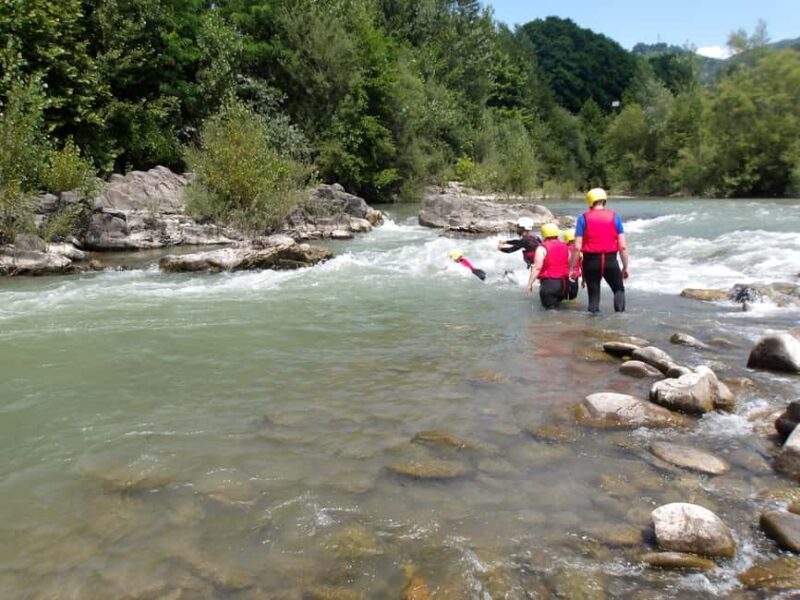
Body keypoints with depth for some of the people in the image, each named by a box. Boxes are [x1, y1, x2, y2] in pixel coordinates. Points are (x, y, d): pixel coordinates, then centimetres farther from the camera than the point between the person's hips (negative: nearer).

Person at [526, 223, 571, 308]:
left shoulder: (542, 248, -8)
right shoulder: (565, 247, 11)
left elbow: (537, 268, -15)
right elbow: (571, 266, 11)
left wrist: (530, 283, -12)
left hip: (549, 283, -6)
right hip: (564, 284, 6)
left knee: (548, 304, 2)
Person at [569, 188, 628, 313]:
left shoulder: (583, 218, -1)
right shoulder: (614, 217, 2)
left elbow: (577, 247, -7)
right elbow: (623, 246, -1)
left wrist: (572, 268, 1)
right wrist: (625, 267, 9)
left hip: (591, 261, 0)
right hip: (610, 261, 0)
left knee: (593, 293, 13)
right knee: (619, 289, 17)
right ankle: (620, 312, -8)